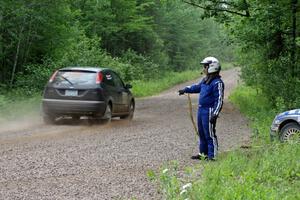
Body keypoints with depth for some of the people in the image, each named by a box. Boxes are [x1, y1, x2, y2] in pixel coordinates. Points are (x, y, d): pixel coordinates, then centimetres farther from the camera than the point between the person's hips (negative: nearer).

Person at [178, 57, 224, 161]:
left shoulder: (217, 83, -18)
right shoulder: (205, 80, 11)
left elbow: (219, 100, -20)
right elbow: (197, 87, 31)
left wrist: (215, 114, -25)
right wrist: (185, 89, 36)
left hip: (209, 111, -10)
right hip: (201, 109, 10)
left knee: (210, 134, -5)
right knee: (201, 133, 17)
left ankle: (212, 156, 2)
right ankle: (203, 153, 29)